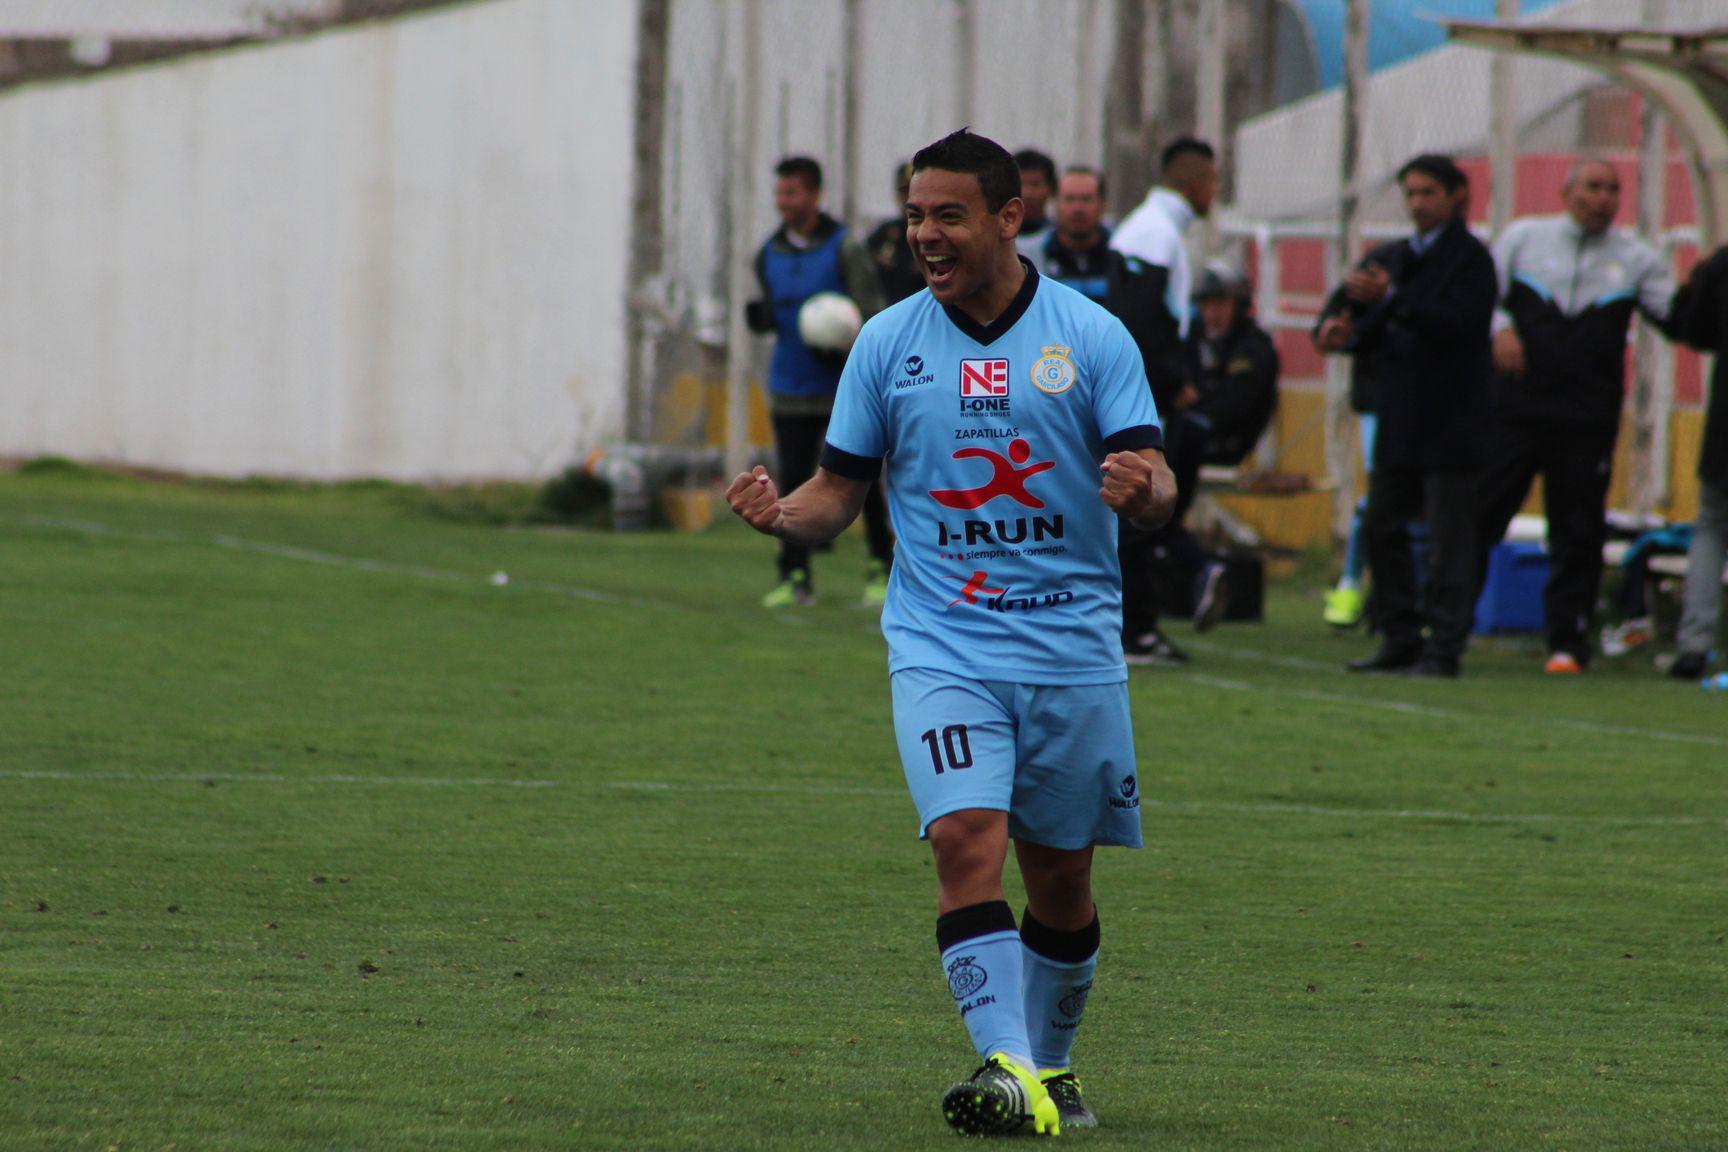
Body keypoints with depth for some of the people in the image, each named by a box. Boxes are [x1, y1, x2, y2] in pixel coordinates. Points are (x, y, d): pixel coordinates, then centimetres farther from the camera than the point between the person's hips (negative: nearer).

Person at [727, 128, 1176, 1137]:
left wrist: (1143, 489, -28)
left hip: (1072, 646, 0)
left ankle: (1052, 1064, 28)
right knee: (968, 839, -20)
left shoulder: (1091, 336, -1)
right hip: (943, 644, 0)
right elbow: (841, 493, 9)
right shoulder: (889, 342, 4)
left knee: (1062, 876, 8)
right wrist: (782, 514, -13)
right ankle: (1008, 1068, -26)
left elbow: (1157, 487, -5)